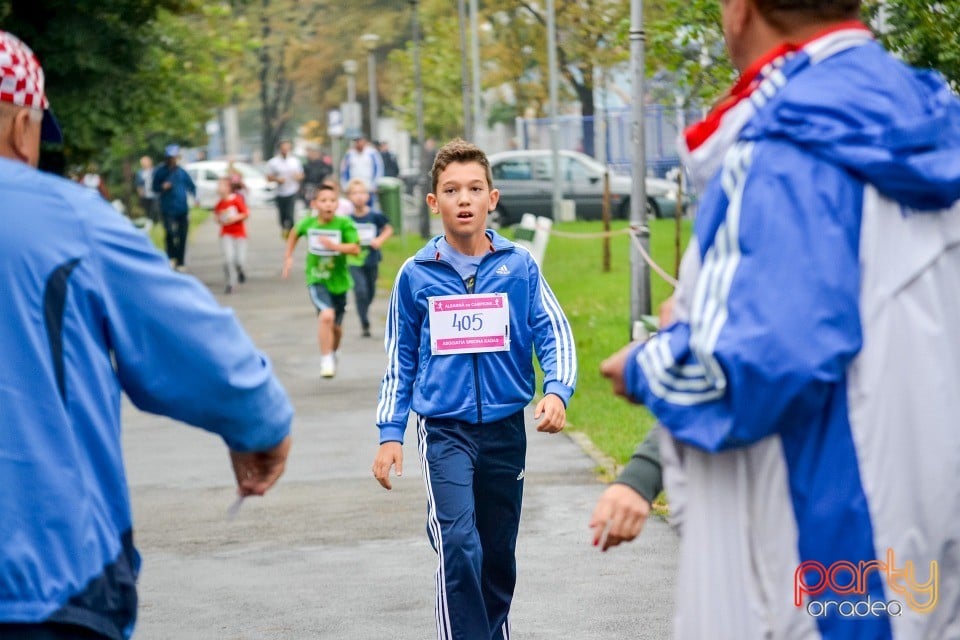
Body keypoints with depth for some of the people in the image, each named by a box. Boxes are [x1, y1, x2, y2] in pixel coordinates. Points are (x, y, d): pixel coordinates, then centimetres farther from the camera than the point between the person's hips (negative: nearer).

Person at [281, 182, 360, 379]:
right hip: (316, 280, -1)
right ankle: (326, 361, -19)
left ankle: (334, 351, 49)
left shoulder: (344, 224, -14)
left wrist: (334, 246, -32)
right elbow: (295, 233, 16)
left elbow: (356, 249, -20)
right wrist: (288, 256, 13)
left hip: (339, 281, 1)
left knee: (336, 326, 16)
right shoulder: (308, 223, -6)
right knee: (326, 315, -26)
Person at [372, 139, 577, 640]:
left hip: (506, 428, 2)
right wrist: (390, 434, 4)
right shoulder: (415, 275, 1)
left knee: (499, 554, 13)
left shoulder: (519, 266, 0)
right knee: (458, 546, -18)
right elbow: (399, 360, 8)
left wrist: (557, 391, -20)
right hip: (444, 429, -2)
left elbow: (554, 334, -1)